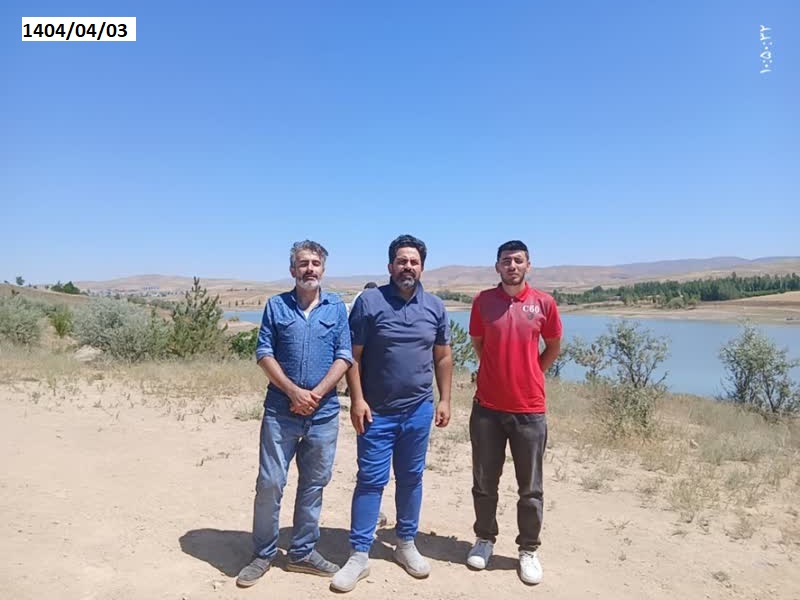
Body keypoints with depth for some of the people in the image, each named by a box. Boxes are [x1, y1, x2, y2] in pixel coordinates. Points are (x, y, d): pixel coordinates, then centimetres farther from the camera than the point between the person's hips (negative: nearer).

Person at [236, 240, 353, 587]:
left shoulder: (337, 307, 5)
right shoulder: (276, 305, 4)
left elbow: (344, 356, 0)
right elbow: (264, 354, -1)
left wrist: (317, 393, -12)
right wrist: (293, 391, -12)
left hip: (324, 412, 1)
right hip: (280, 410, -1)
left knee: (313, 484, 10)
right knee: (269, 483, 2)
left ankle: (303, 553, 26)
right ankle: (263, 554, 21)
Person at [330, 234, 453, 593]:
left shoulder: (435, 307, 4)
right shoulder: (369, 302, -7)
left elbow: (443, 357, 10)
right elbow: (353, 355, -6)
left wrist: (444, 400, 6)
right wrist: (357, 400, -12)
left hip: (419, 411, 3)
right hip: (377, 412, -3)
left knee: (411, 479, 15)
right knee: (370, 481, 2)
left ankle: (406, 544, 32)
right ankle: (359, 555, 15)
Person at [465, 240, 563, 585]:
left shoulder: (544, 303, -3)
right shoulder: (483, 301, -1)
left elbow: (554, 346, 12)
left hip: (529, 409, 0)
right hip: (487, 407, 1)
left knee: (530, 488, 9)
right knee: (484, 483, 13)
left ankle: (528, 550, 27)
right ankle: (485, 539, 32)